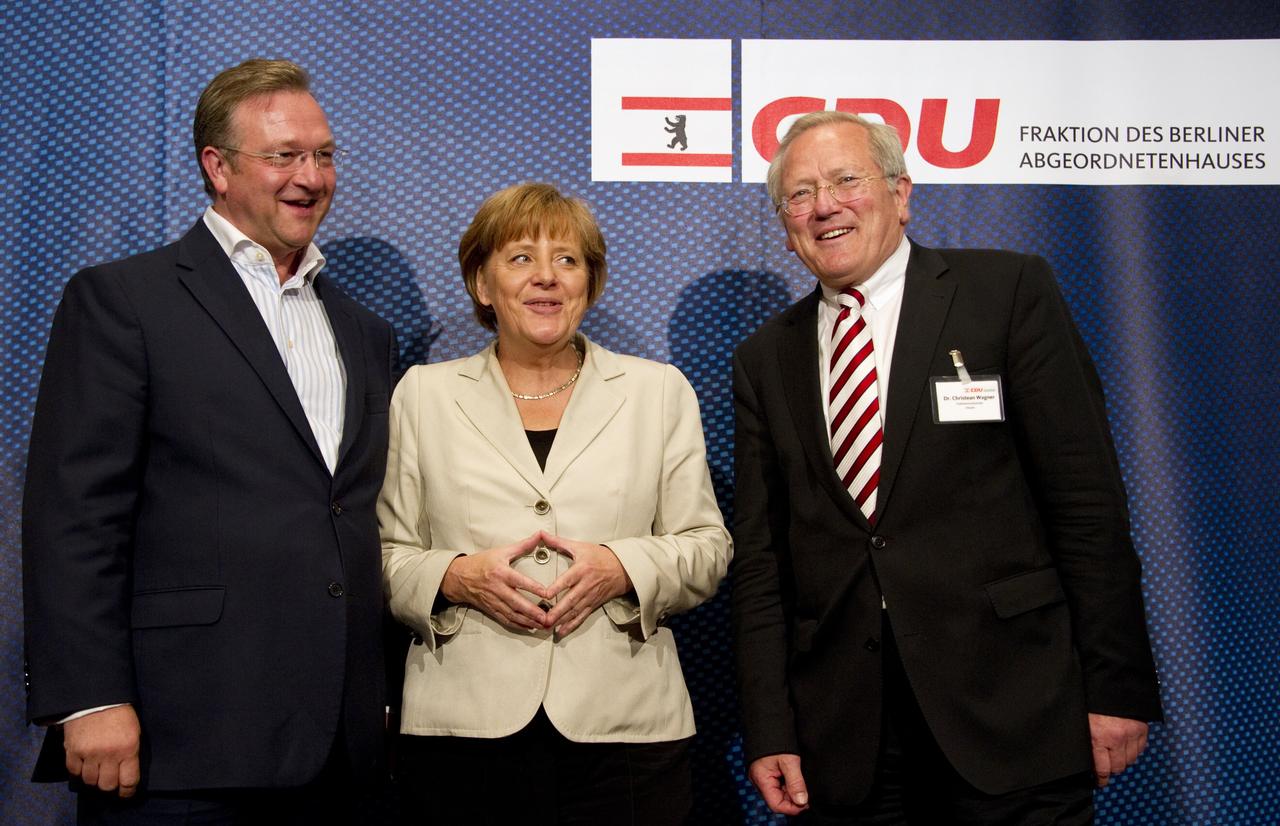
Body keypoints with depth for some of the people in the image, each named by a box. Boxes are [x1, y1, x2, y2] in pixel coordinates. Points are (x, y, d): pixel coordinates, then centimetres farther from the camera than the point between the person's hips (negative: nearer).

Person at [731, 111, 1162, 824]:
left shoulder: (1010, 291, 0)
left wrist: (1119, 686, -8)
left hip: (1010, 716, -3)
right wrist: (770, 731, 3)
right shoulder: (765, 359, 11)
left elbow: (1088, 499, -4)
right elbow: (761, 557, 9)